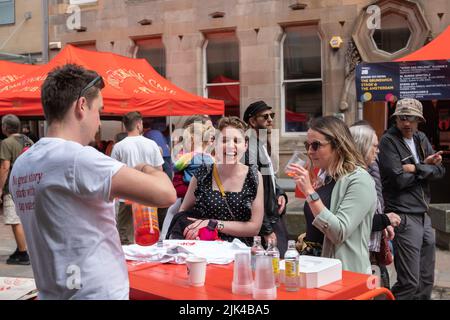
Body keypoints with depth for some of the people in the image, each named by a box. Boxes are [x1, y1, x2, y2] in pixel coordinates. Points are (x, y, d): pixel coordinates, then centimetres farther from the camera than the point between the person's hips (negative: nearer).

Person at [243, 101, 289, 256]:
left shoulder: (264, 145, 12)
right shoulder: (249, 148, -19)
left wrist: (280, 194, 3)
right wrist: (266, 230, -17)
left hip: (276, 218, 9)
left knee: (281, 260, 14)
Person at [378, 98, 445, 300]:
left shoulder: (421, 139, 12)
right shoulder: (388, 141, -10)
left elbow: (440, 171, 3)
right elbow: (399, 179, -18)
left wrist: (417, 168, -12)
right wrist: (426, 167, -5)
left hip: (423, 215, 8)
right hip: (404, 217, -8)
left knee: (426, 280, 15)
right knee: (409, 283, -7)